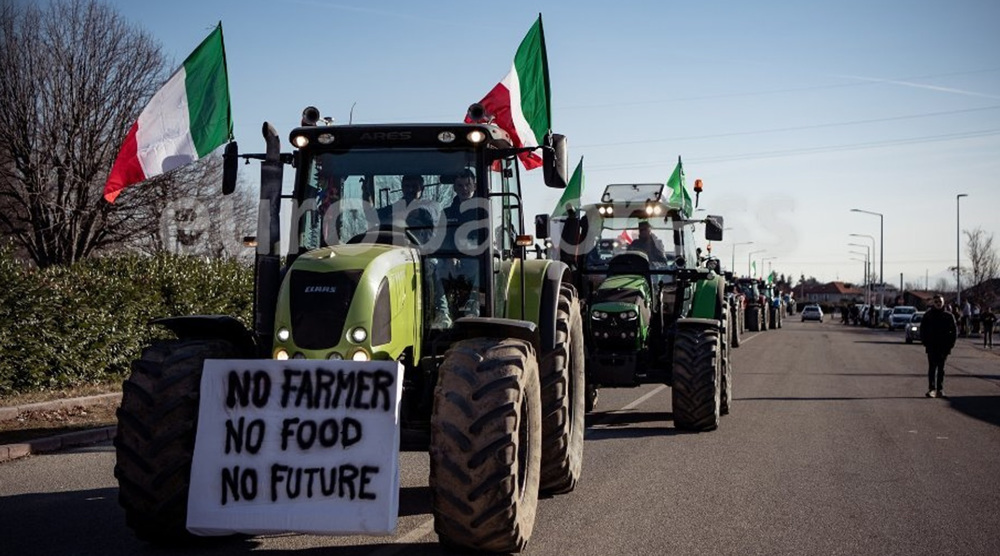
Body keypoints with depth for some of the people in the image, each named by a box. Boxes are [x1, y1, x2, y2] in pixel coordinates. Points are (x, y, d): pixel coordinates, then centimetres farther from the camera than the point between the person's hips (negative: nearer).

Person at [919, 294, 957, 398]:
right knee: (932, 367, -6)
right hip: (931, 346, -1)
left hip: (944, 347, 1)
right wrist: (925, 342, -4)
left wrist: (950, 344, -3)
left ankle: (940, 389, 11)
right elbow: (922, 330, 6)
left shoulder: (948, 316, 3)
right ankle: (931, 389, -7)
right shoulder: (928, 315, 2)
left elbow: (954, 331, 6)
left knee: (941, 368, 6)